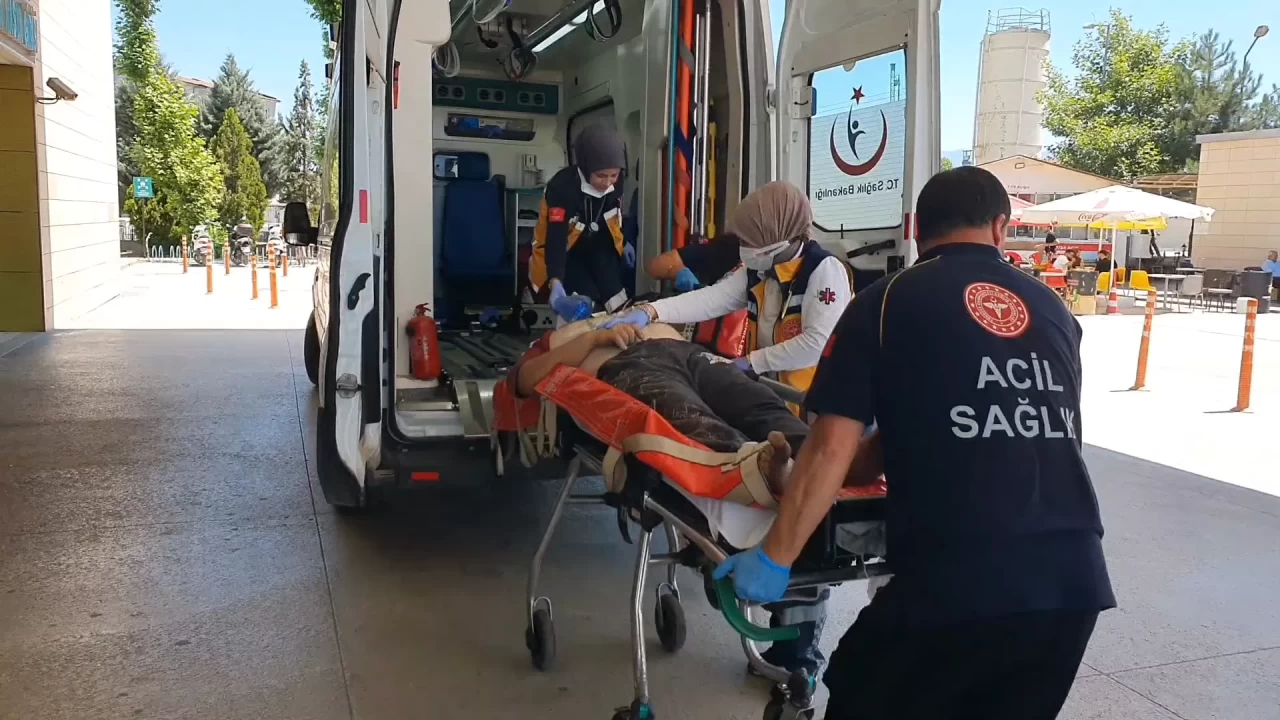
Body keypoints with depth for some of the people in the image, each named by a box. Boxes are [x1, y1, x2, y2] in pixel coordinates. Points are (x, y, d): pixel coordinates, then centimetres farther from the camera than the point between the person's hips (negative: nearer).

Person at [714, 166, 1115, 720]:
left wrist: (773, 558, 4)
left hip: (954, 582, -5)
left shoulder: (884, 304, 1)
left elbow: (831, 450, -6)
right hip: (1075, 579, 5)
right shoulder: (1054, 310, 13)